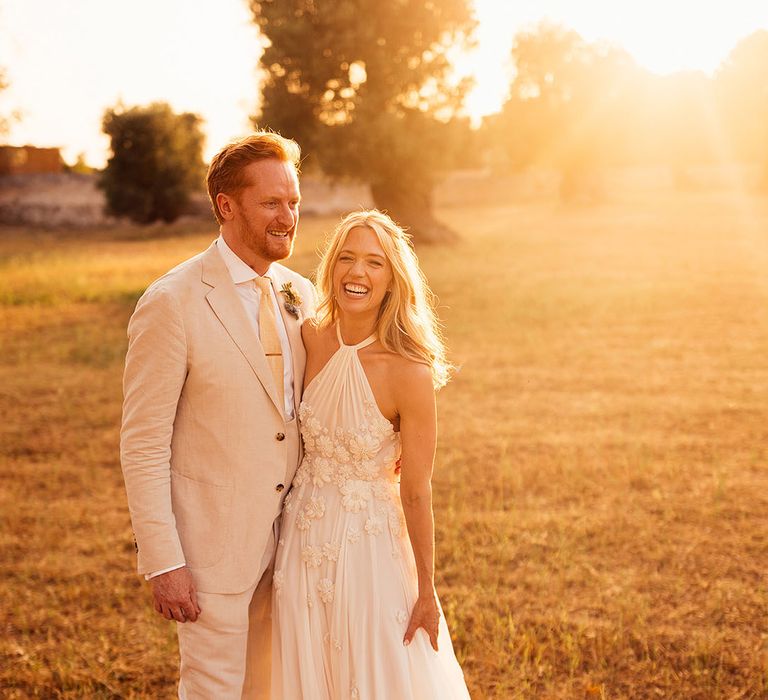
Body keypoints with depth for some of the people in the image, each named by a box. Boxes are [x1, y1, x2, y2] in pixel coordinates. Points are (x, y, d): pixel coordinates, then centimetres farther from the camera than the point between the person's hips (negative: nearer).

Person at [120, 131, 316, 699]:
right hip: (213, 543, -6)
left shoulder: (300, 296, 3)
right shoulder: (172, 304, -16)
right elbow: (142, 445, -14)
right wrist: (162, 562, -16)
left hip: (288, 538, 6)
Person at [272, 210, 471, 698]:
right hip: (304, 543, 4)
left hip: (370, 549, -4)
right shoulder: (309, 340, -7)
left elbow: (416, 493, -14)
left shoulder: (409, 372, -20)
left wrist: (427, 592, -7)